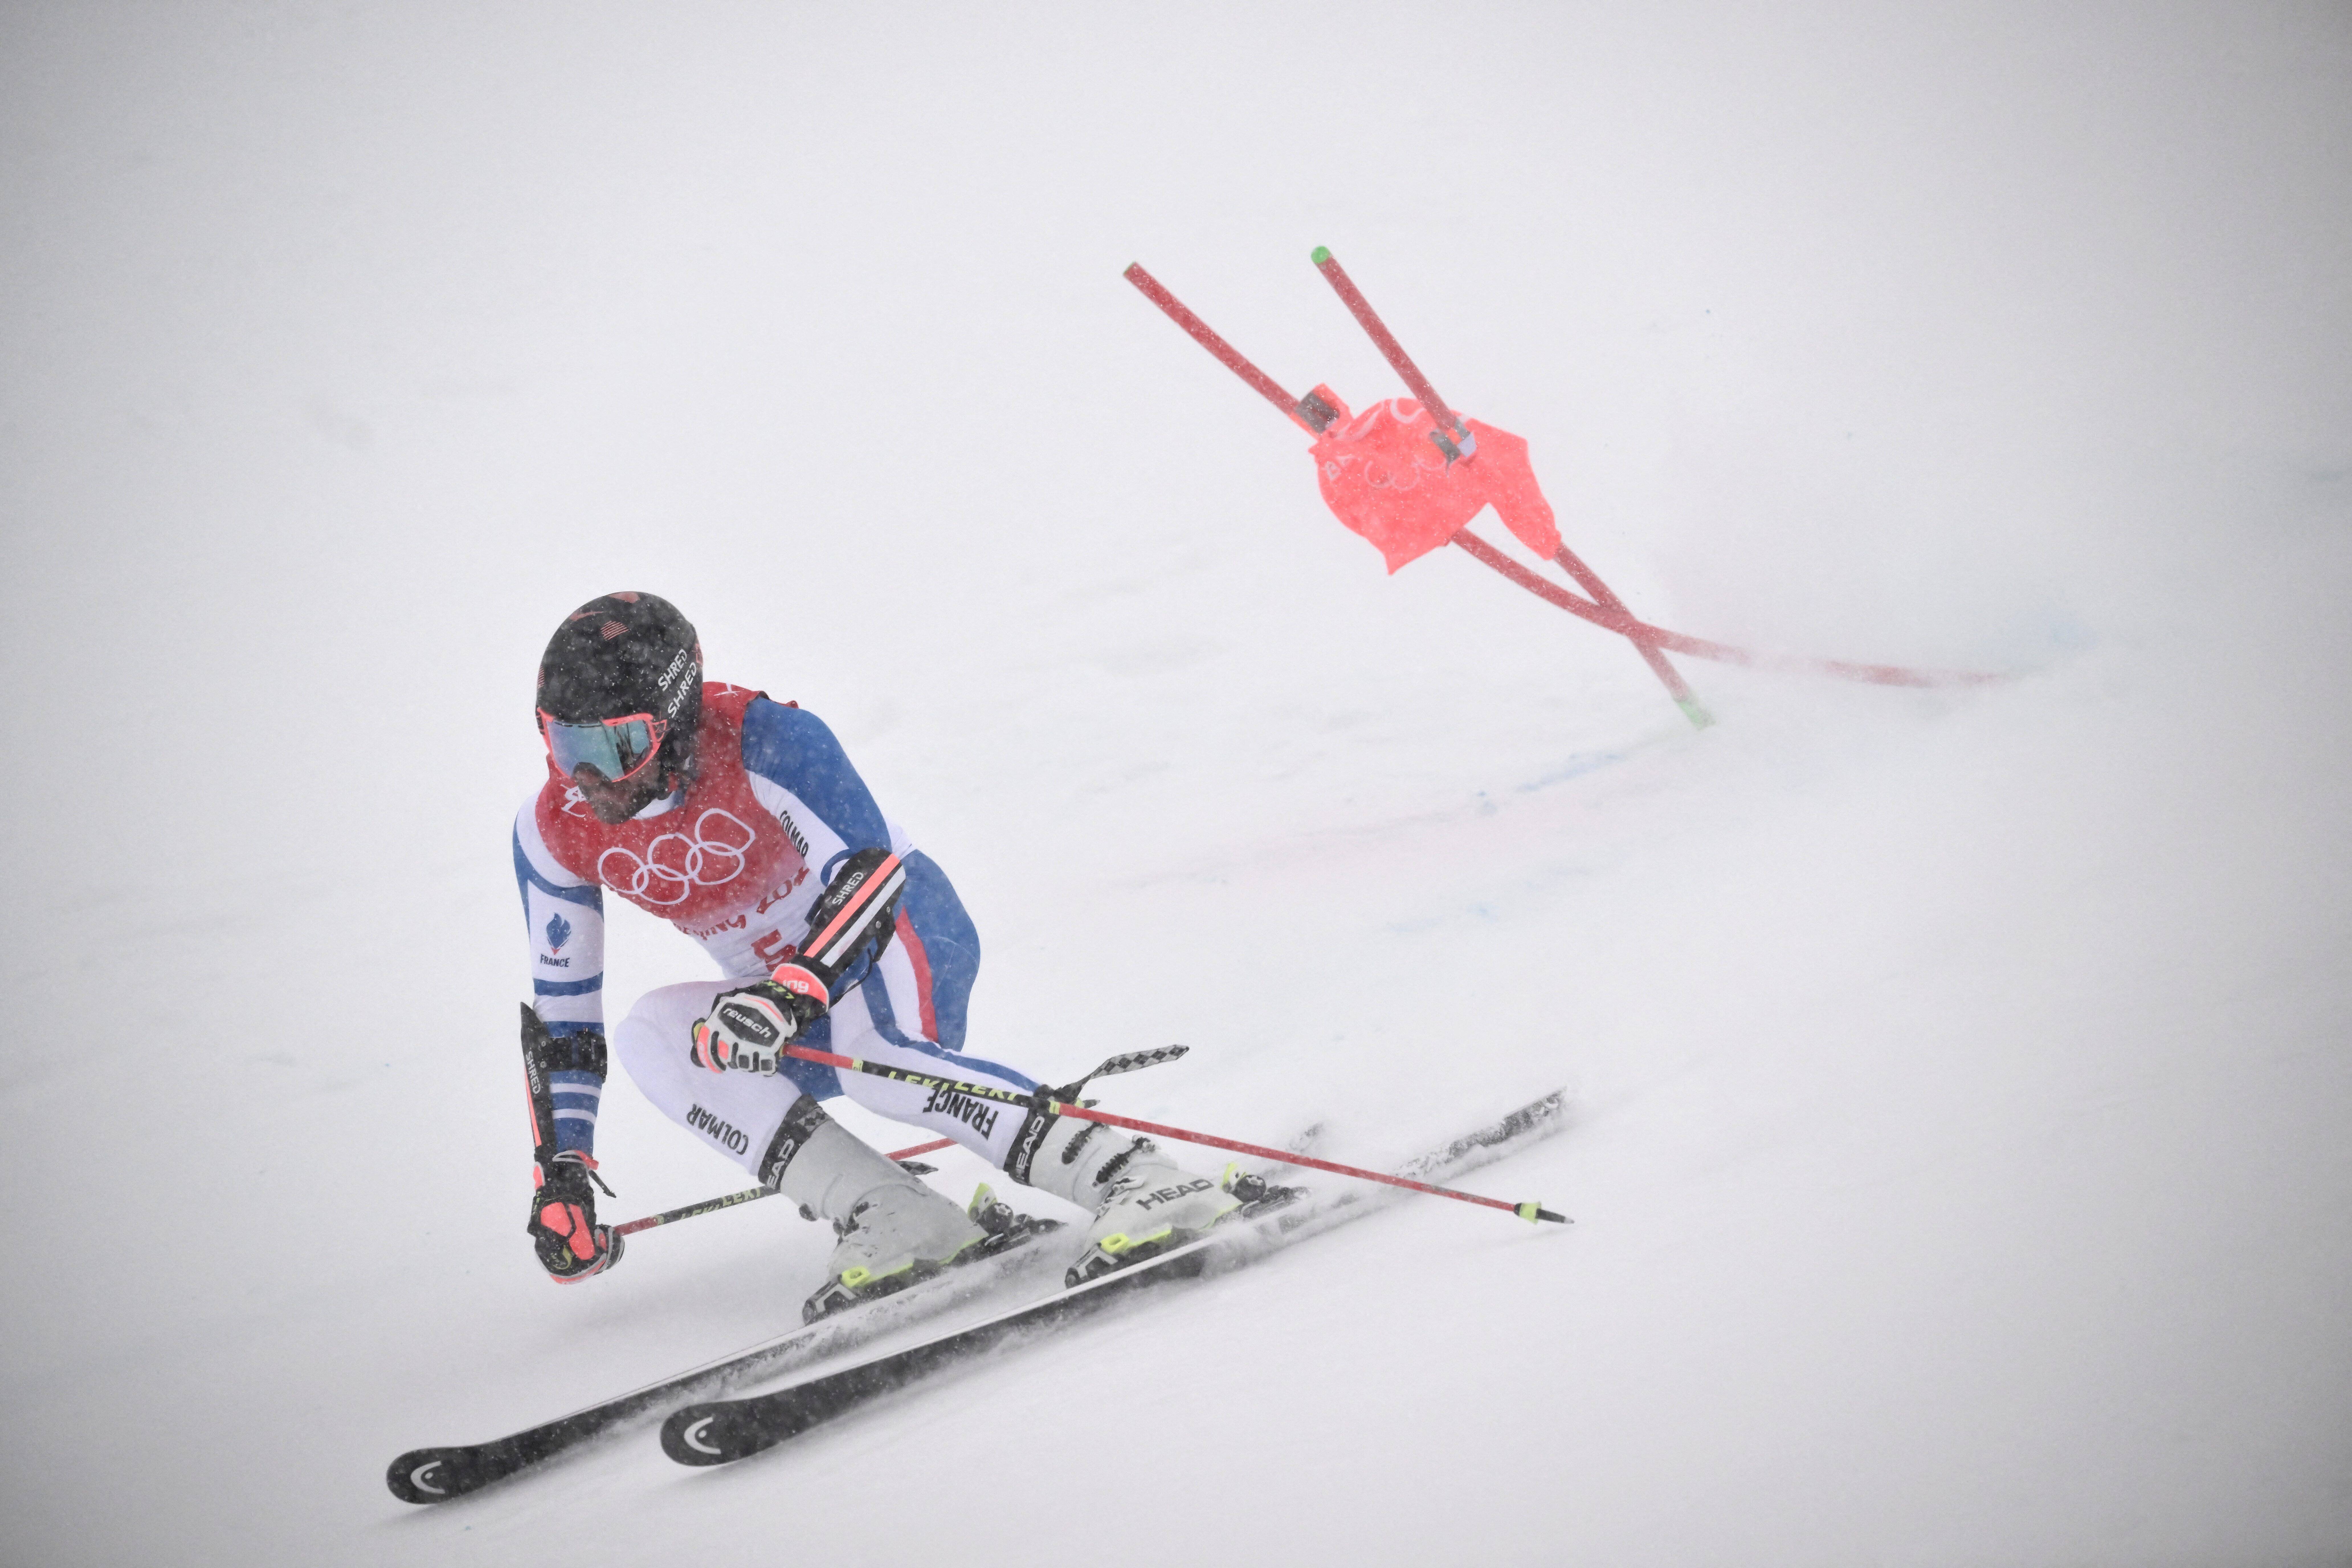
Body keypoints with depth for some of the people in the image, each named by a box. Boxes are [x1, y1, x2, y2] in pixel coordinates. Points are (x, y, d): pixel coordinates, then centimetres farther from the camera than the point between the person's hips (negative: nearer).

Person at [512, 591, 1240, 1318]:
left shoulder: (760, 737, -25)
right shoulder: (552, 833, -9)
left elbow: (871, 871, -31)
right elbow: (560, 1011, 1)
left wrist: (792, 994, -46)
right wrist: (559, 1176, -2)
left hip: (903, 932, -6)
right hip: (791, 1012, 6)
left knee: (869, 1048, -37)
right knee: (648, 1034, -22)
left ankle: (1138, 1182, -37)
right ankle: (896, 1220, -29)